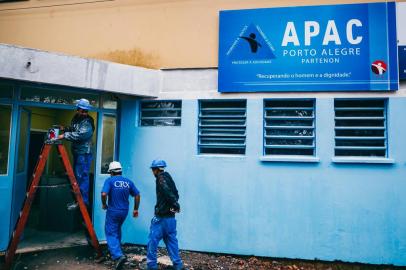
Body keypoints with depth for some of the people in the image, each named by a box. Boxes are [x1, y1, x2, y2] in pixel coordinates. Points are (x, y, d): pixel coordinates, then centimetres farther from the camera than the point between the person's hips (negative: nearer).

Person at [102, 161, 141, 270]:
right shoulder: (128, 182, 3)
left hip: (113, 211, -5)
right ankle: (116, 250, 39)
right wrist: (135, 209, 13)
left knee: (111, 234, 2)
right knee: (117, 230, 28)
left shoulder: (110, 180, -10)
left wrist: (104, 204, -5)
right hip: (124, 211, 5)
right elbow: (137, 195, 4)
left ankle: (118, 255, -15)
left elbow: (104, 194, -24)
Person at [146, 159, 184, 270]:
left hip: (161, 216, -8)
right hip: (171, 216, 8)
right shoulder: (168, 177, 15)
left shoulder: (161, 178, -10)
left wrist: (175, 203, -21)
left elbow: (167, 191, -26)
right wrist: (174, 204, -1)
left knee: (153, 240, 4)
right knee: (171, 240, 13)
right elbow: (175, 194, 13)